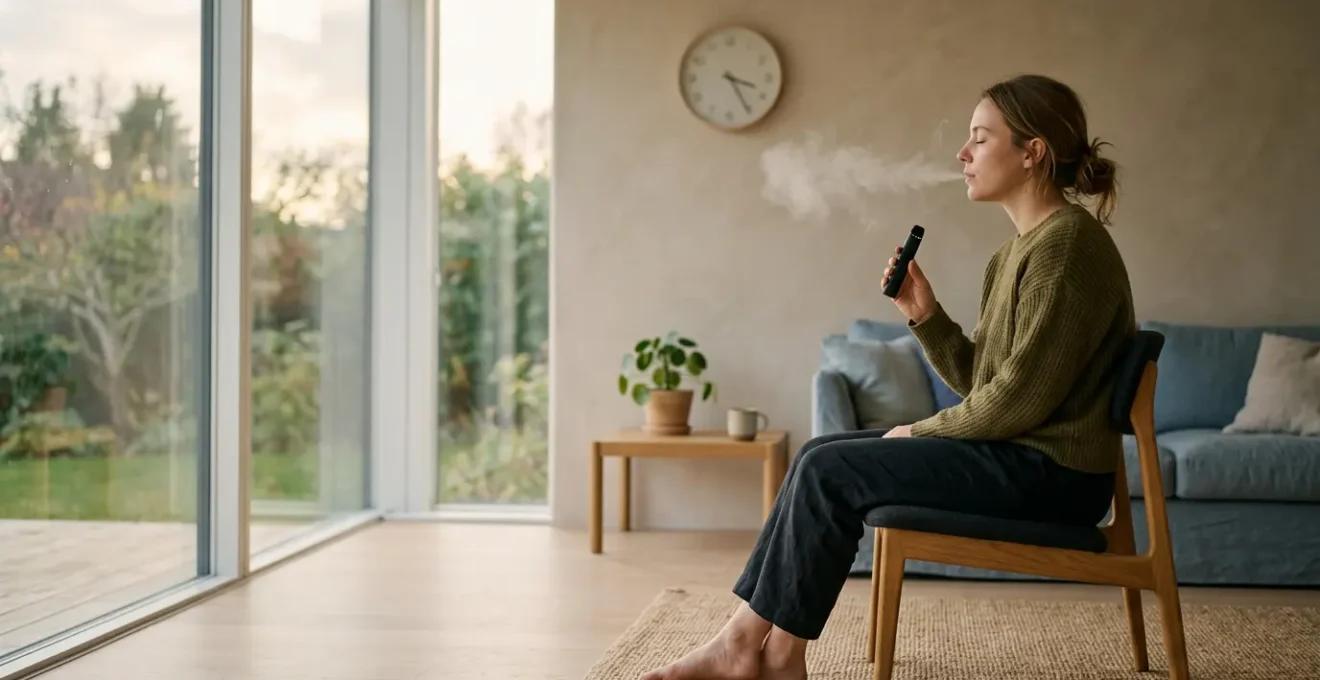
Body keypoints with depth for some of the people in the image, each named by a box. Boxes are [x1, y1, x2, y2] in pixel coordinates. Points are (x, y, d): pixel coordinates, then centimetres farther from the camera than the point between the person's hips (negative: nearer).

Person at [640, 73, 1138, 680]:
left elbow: (1023, 394, -20)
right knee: (820, 453, 4)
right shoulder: (1016, 251, 15)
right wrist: (923, 312, -1)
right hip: (1017, 452, 10)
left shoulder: (1067, 242, -16)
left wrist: (920, 432, -9)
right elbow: (977, 381, 13)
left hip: (1051, 471, -10)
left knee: (829, 470, -13)